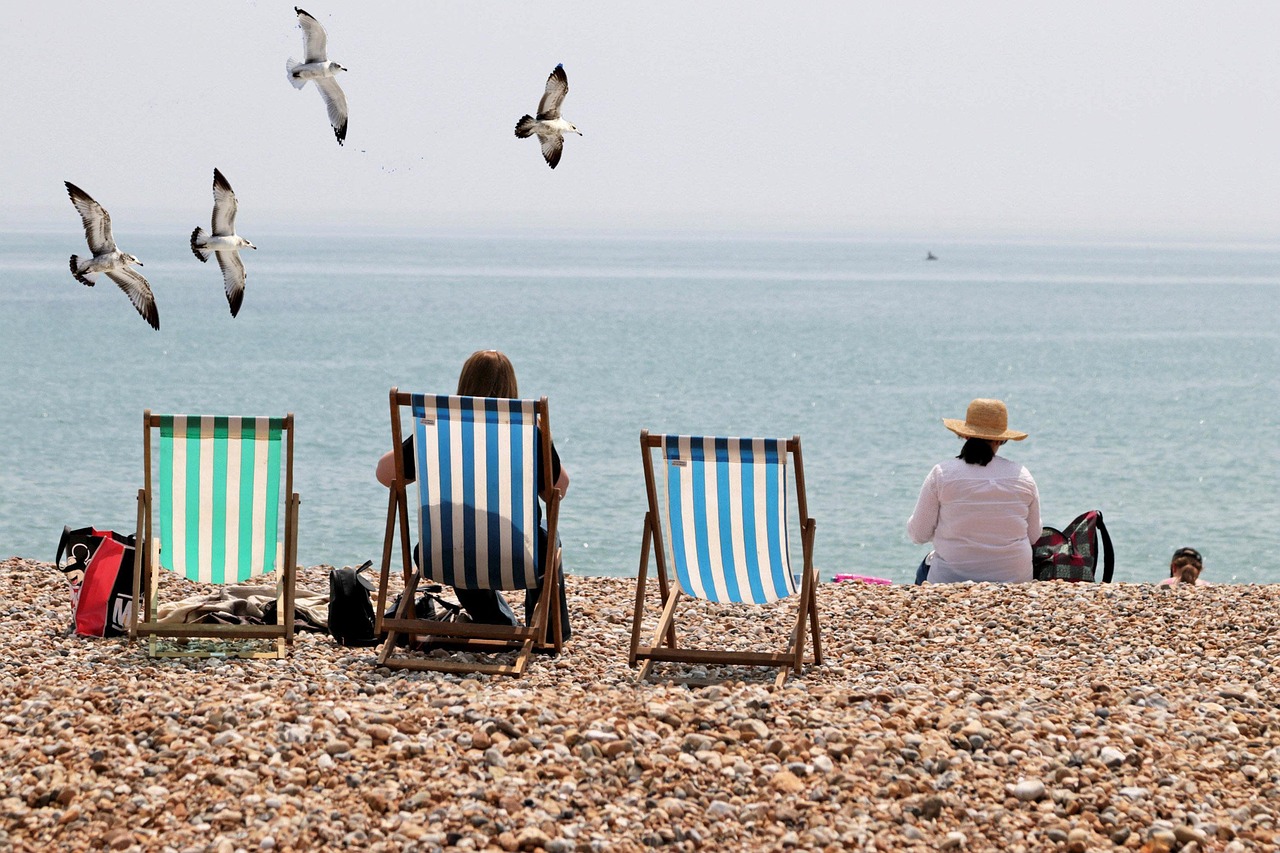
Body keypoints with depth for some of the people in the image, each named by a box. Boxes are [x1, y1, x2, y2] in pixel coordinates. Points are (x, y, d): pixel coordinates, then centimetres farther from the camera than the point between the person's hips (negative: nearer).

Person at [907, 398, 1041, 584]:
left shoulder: (942, 473, -9)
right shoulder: (1022, 476, -2)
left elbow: (918, 535, -5)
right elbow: (1034, 536, 6)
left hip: (951, 579, -2)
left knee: (924, 568, 33)